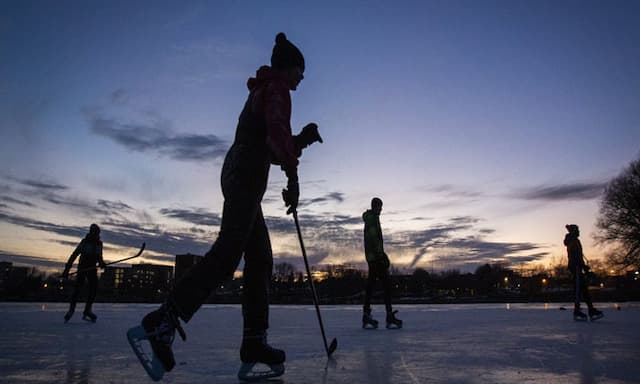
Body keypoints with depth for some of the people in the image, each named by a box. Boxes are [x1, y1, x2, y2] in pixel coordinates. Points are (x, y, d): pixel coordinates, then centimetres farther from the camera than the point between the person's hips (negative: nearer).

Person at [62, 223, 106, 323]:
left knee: (94, 288, -5)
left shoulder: (99, 243, 9)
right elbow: (74, 254, -10)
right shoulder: (84, 242, -6)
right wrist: (67, 268, -16)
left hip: (92, 269, 4)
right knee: (77, 288, -9)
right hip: (82, 268, -4)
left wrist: (101, 263, -5)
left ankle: (87, 311, 3)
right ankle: (71, 309, 5)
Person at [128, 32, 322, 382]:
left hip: (239, 174, 10)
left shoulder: (264, 91, 31)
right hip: (247, 174, -10)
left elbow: (273, 150, 31)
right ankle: (161, 323, -27)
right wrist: (292, 176, -17)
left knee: (260, 257, 3)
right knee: (227, 251, -21)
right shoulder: (276, 88, 2)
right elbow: (276, 131, -17)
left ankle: (254, 343, 0)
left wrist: (302, 140, 18)